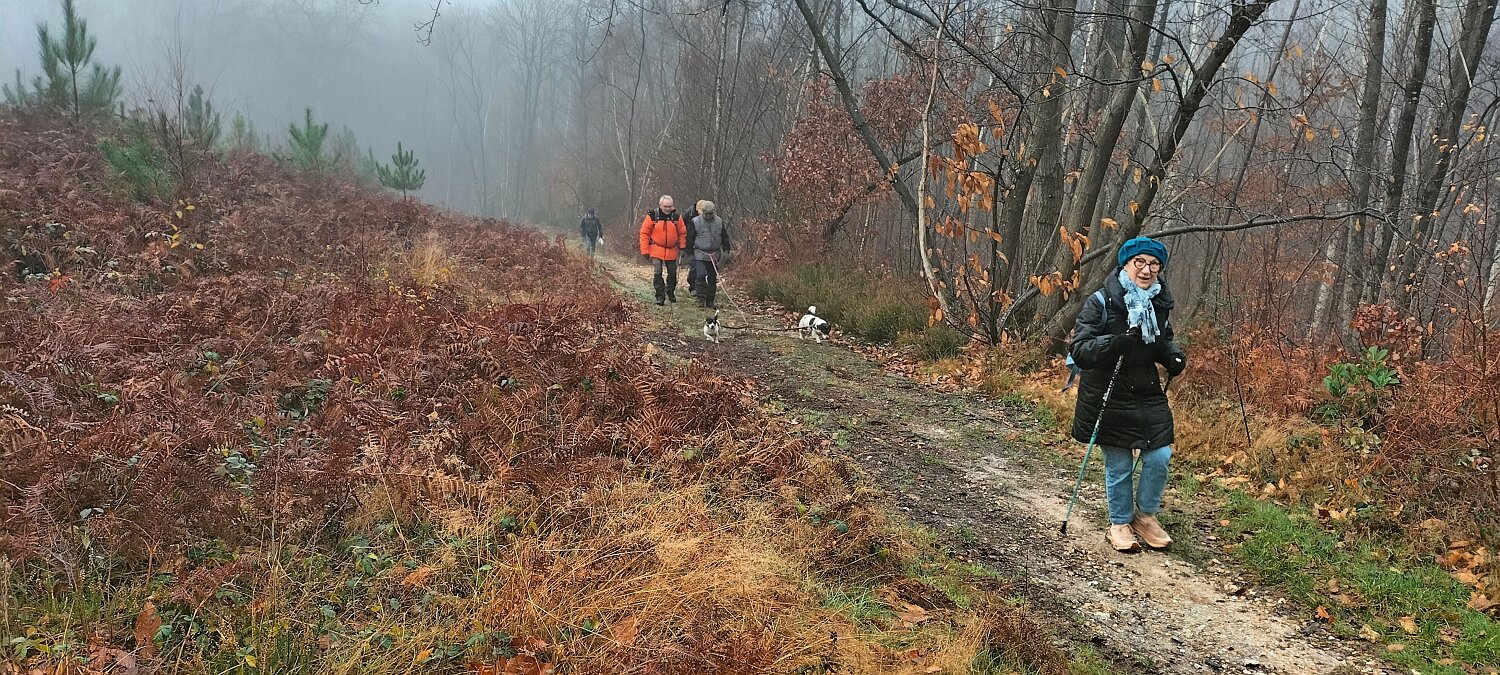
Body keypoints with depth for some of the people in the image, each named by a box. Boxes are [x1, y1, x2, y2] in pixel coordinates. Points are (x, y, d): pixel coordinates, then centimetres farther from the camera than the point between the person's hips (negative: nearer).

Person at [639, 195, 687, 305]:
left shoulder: (677, 217, -3)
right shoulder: (652, 216, -9)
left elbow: (682, 233, 7)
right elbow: (644, 233, -5)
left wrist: (682, 247, 0)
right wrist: (645, 251, -8)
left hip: (672, 251, 2)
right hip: (656, 250, -2)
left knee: (672, 274, 13)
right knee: (657, 274, -10)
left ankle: (670, 293, 35)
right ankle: (660, 297, -4)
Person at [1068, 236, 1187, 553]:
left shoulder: (1159, 304, 4)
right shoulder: (1101, 302, -12)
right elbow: (1079, 349, -18)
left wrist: (1174, 357, -1)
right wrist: (1115, 343, -33)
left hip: (1148, 395, 4)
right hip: (1109, 398, -4)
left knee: (1159, 458, 1)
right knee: (1119, 466, 6)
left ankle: (1146, 515, 26)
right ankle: (1120, 524, 27)